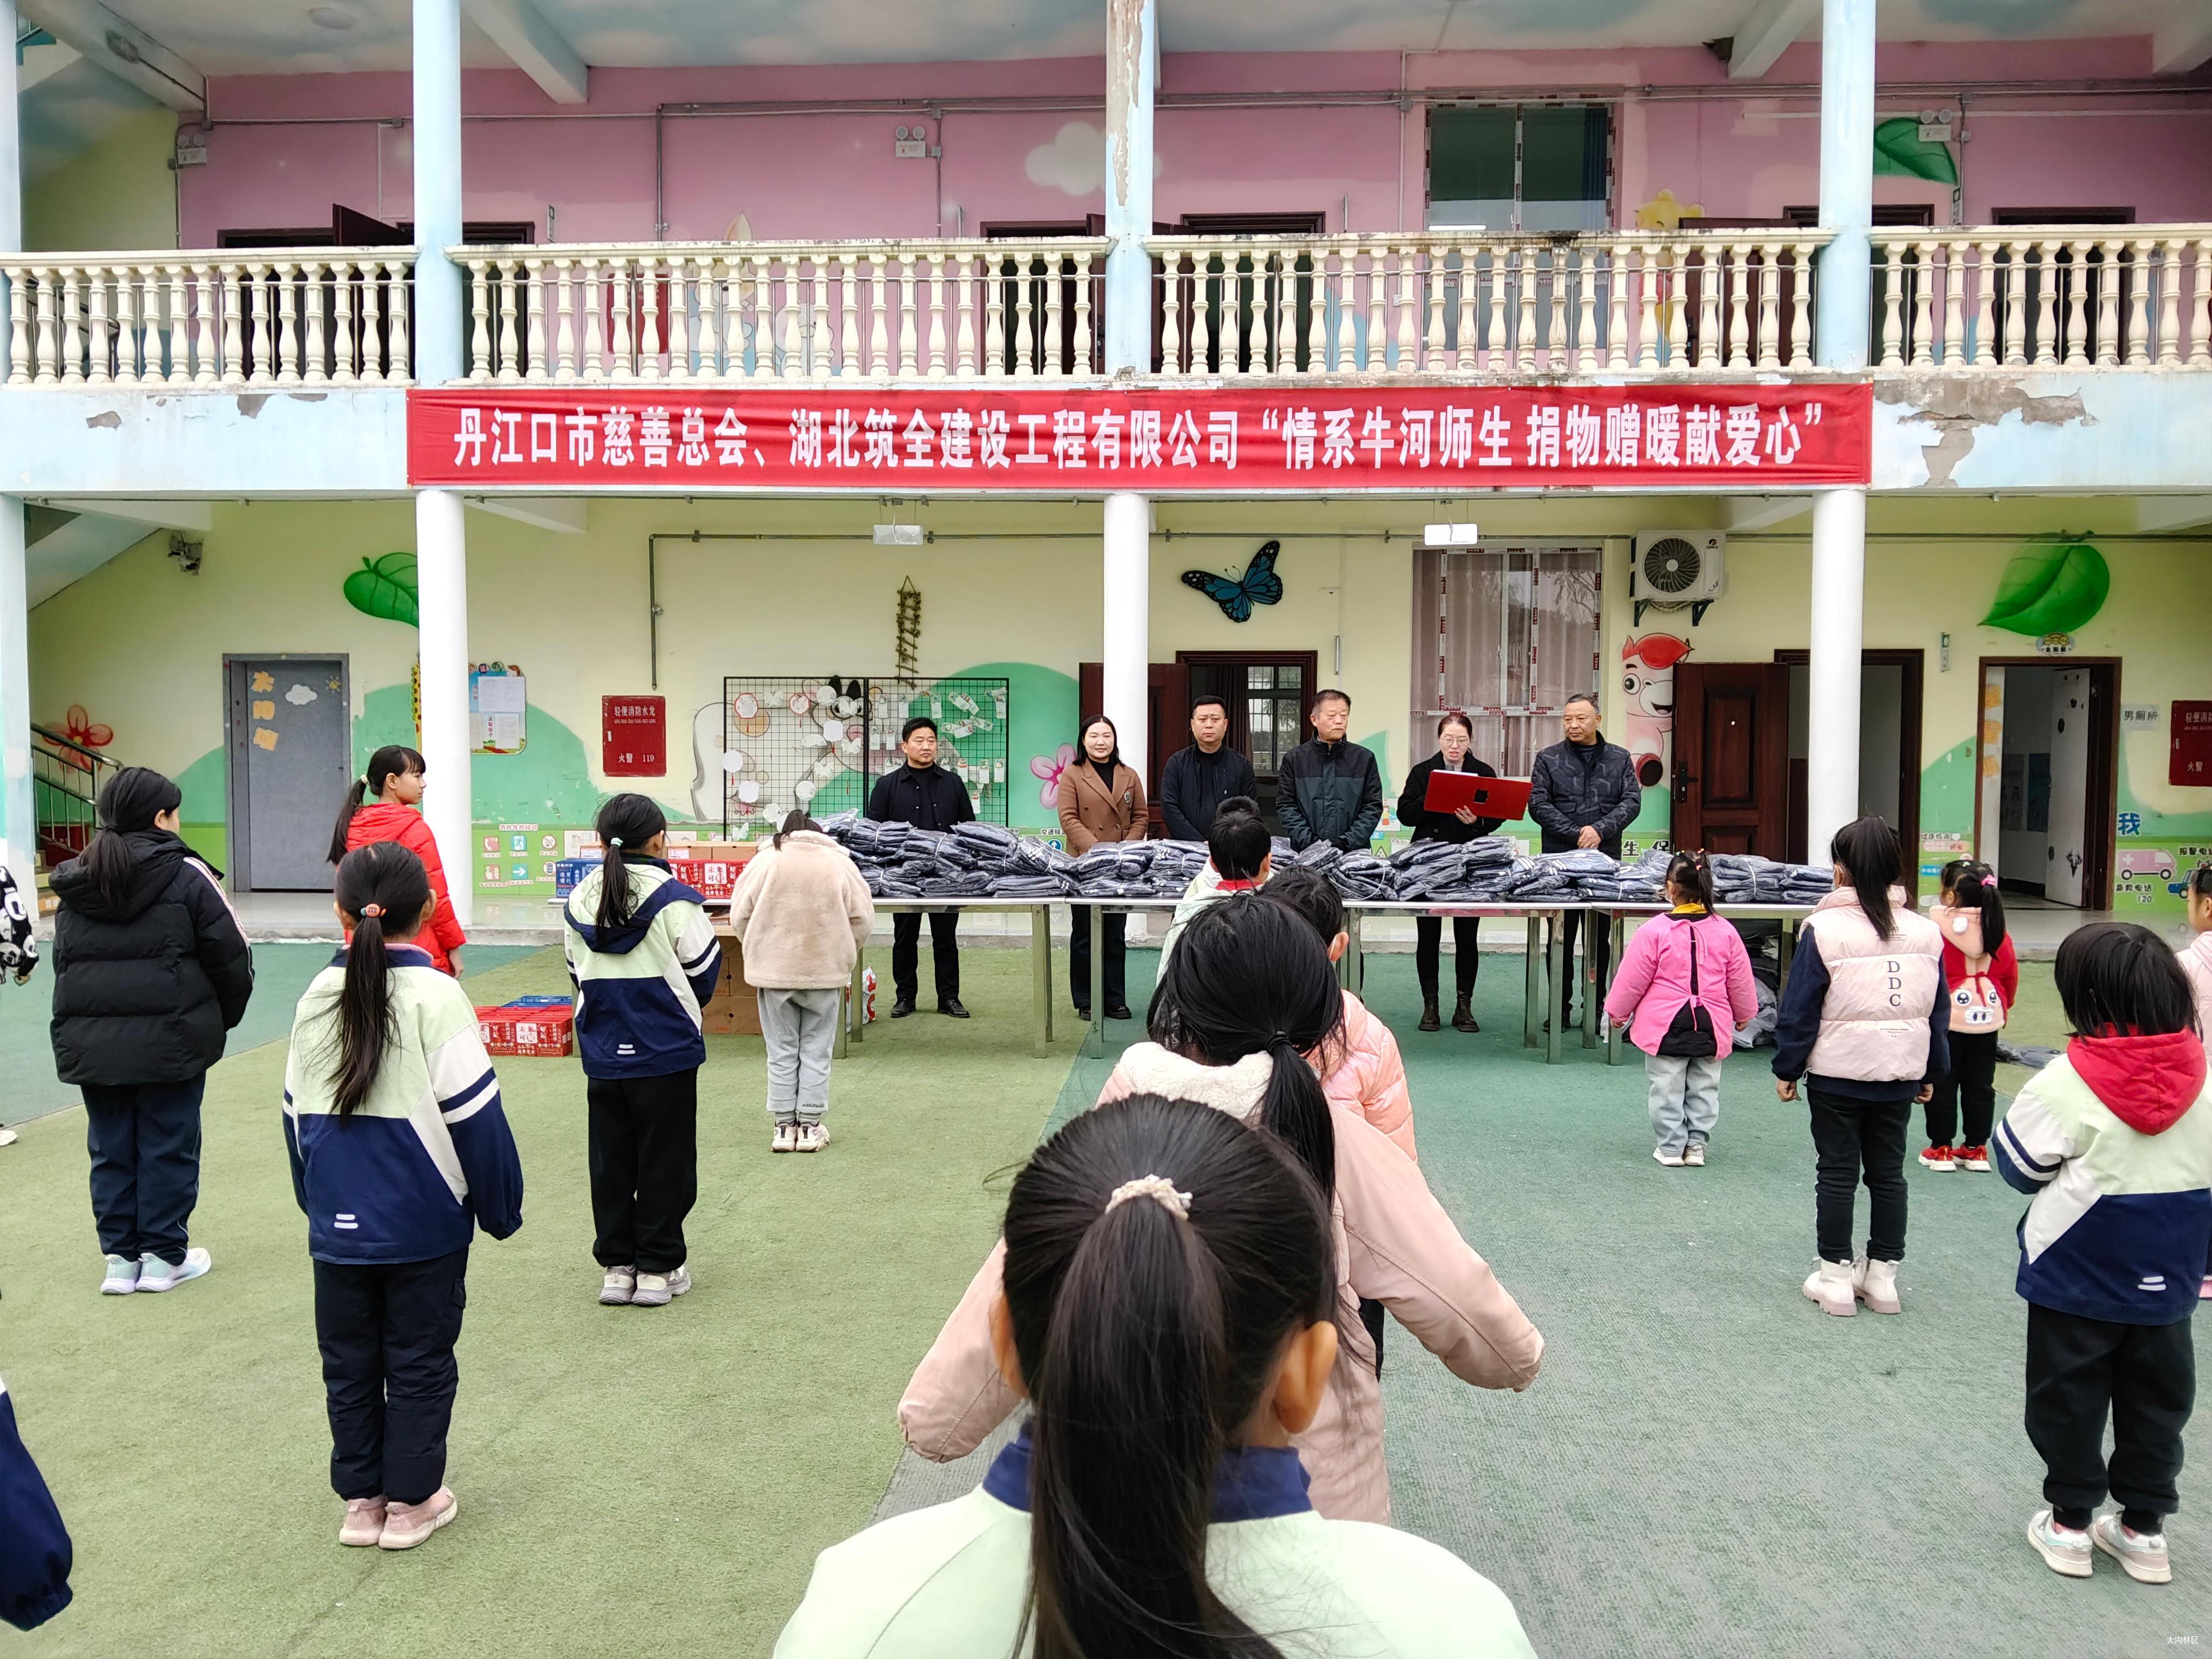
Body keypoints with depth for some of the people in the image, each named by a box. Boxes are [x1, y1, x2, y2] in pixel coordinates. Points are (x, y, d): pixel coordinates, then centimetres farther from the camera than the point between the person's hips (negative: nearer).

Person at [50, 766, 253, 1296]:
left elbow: (62, 960, 14)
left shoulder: (74, 882, 9)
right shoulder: (186, 875, -8)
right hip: (170, 1040, -5)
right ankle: (163, 1256, 12)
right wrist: (225, 1016, 9)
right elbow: (231, 956, -7)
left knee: (111, 1147, 13)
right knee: (169, 1145, 6)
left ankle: (120, 1257, 19)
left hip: (89, 1042, 5)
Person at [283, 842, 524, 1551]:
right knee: (420, 1363, 11)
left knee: (348, 1362, 17)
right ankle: (411, 1500, 20)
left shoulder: (317, 998, 1)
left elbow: (296, 1115, 10)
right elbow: (474, 1115, -13)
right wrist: (500, 1207, -2)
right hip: (423, 1226, -4)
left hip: (338, 1225, 4)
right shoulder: (436, 997, -15)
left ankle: (361, 1499, 27)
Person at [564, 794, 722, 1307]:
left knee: (610, 1160, 14)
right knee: (666, 1160, 7)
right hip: (666, 1053, -4)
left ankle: (617, 1265, 21)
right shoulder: (674, 899, -14)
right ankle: (658, 1268, 14)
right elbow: (704, 972, -5)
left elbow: (579, 975, 10)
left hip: (602, 1053, 4)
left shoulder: (579, 902, 0)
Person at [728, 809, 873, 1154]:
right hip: (825, 970, 0)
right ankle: (810, 1125, 11)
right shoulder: (840, 862, 1)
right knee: (816, 1050, 9)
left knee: (782, 1051, 9)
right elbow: (862, 918, 0)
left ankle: (784, 1126, 14)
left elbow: (740, 917, 0)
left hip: (774, 970, 0)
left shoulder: (764, 860, 0)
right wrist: (844, 955, 14)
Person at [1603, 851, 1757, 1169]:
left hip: (1666, 1025, -3)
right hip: (1711, 1025, 3)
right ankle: (1696, 1145, 18)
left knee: (1668, 1089, 6)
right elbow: (1740, 982, 9)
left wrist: (1618, 1012, 8)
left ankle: (1672, 1147, 10)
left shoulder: (1654, 931, -13)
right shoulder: (1725, 932, -2)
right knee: (1704, 1088, 14)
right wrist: (1744, 1014, 26)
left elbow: (1632, 979, -7)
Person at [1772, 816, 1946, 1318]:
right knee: (1888, 1172, 14)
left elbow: (1800, 1008, -10)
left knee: (1837, 1173, 6)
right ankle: (1883, 1275, 21)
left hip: (1837, 1074, -4)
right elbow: (1939, 1010, 9)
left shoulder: (1824, 928, -13)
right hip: (1901, 1074, 4)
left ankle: (1835, 1276, 12)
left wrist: (1786, 1069, 0)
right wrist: (1932, 1071, 18)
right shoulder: (1925, 930, 1)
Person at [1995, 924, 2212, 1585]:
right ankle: (2144, 1529, 28)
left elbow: (2018, 1166, -10)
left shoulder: (2064, 1084, -21)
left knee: (2069, 1401, 12)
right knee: (2157, 1403, 18)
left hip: (2076, 1278, -4)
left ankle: (2069, 1523, 22)